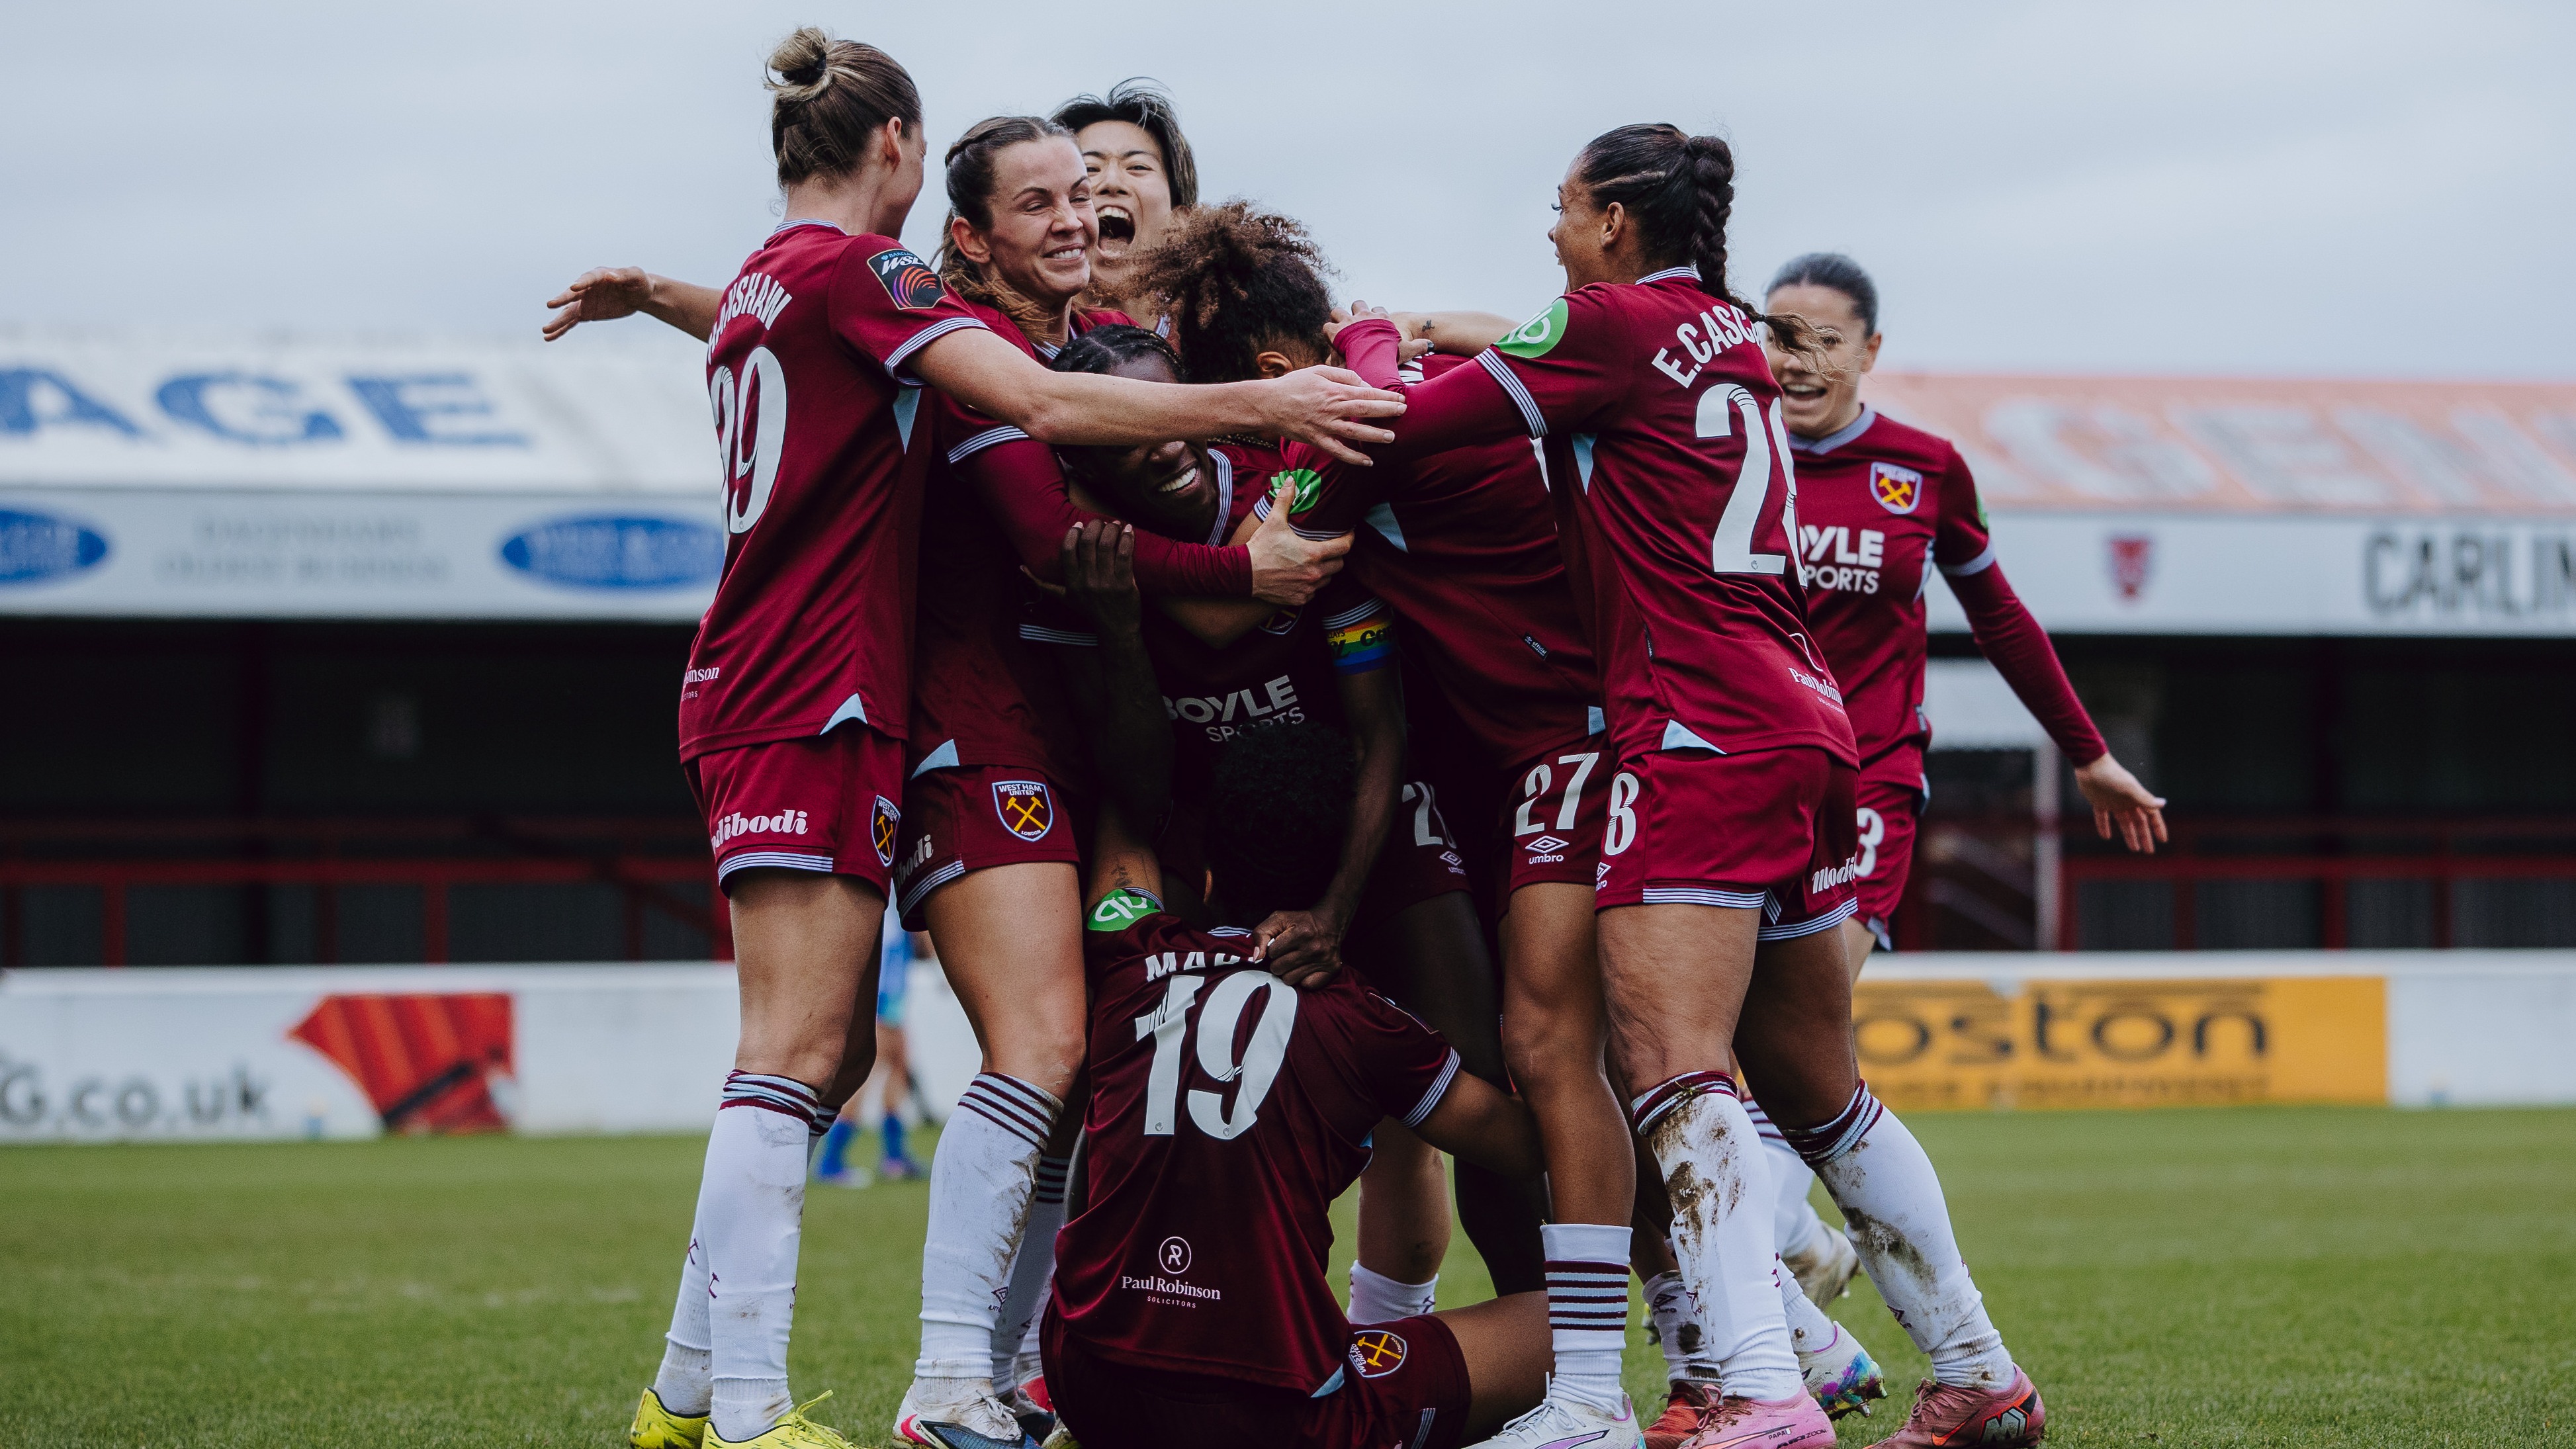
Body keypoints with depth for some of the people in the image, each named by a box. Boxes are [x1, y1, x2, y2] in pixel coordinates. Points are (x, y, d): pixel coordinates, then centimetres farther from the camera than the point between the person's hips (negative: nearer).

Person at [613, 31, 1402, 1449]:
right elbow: (1042, 403, -20)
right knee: (799, 1052, -12)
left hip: (756, 692, 9)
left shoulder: (759, 284, 19)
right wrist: (1264, 403, -20)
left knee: (825, 1051, 11)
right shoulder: (854, 270, -9)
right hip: (813, 705, -9)